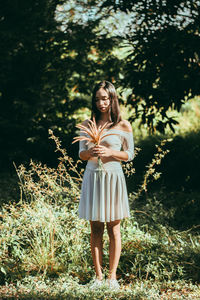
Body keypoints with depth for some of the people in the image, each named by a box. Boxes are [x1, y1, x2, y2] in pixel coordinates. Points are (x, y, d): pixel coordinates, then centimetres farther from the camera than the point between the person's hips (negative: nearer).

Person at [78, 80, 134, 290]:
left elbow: (129, 155, 3)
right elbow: (81, 154, 10)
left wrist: (109, 152, -14)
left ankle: (112, 276, 6)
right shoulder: (87, 125, 7)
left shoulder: (123, 126, 0)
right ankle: (98, 277, 9)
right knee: (96, 229, 4)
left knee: (113, 229, 1)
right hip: (92, 176, 2)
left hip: (113, 176, -2)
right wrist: (90, 152, -13)